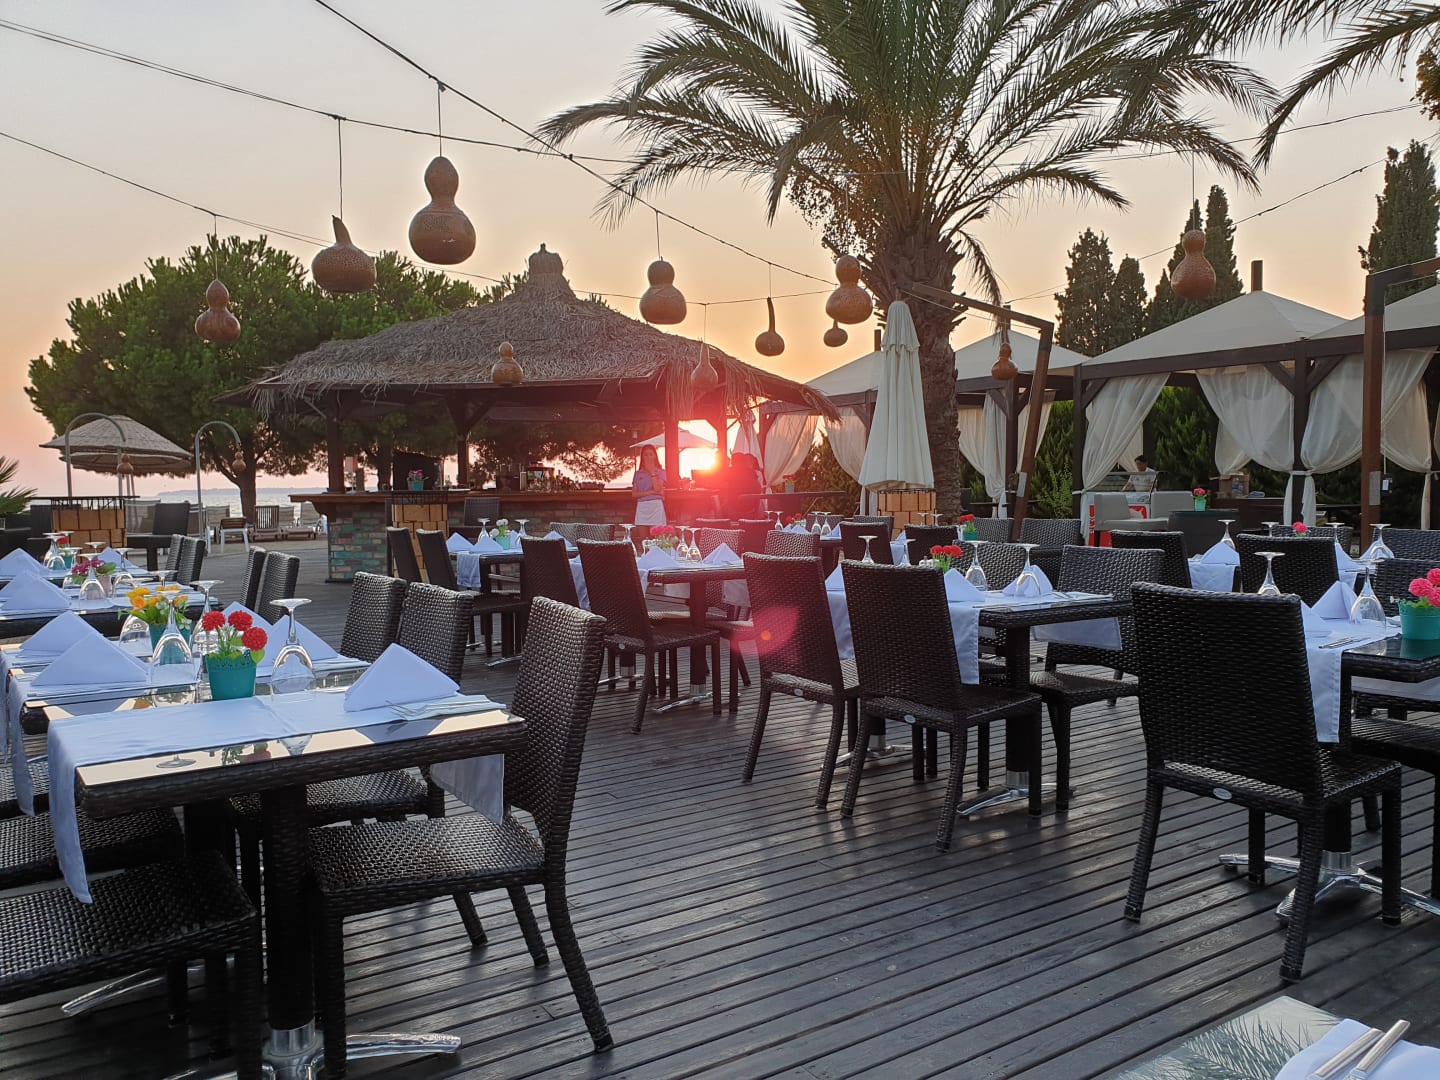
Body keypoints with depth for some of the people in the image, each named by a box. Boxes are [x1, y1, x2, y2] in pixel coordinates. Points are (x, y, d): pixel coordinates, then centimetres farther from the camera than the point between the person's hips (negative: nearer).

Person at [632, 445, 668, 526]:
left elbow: (657, 489, -10)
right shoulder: (638, 474, 13)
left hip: (656, 506, -3)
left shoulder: (661, 472, 7)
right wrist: (651, 492, -8)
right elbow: (634, 494, 4)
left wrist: (652, 472, -4)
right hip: (641, 507, 3)